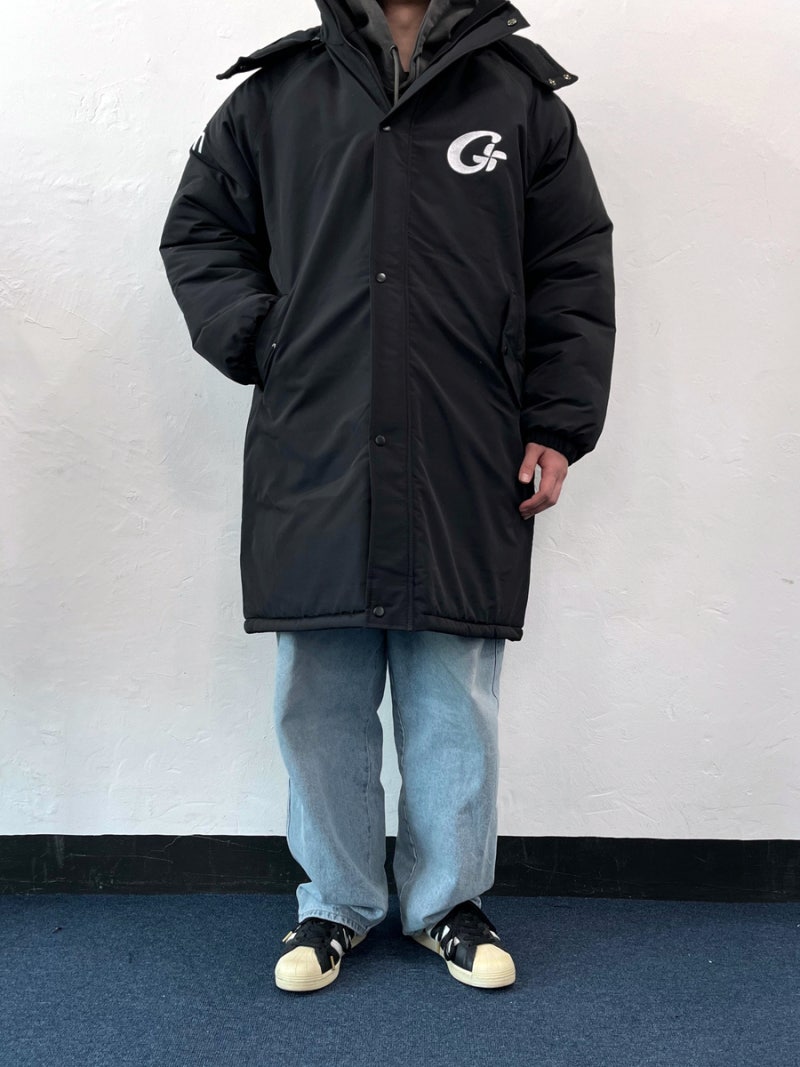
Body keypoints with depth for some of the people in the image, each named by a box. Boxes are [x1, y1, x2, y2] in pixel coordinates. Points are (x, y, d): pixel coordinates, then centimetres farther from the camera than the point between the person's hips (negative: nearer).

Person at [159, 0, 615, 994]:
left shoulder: (524, 97, 10)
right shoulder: (273, 94, 12)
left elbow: (575, 271, 10)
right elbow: (197, 230, 18)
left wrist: (558, 424, 3)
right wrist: (261, 342, 2)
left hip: (468, 467, 0)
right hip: (313, 460, 1)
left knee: (455, 703, 8)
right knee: (321, 700, 7)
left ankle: (450, 901, 27)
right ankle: (335, 903, 27)